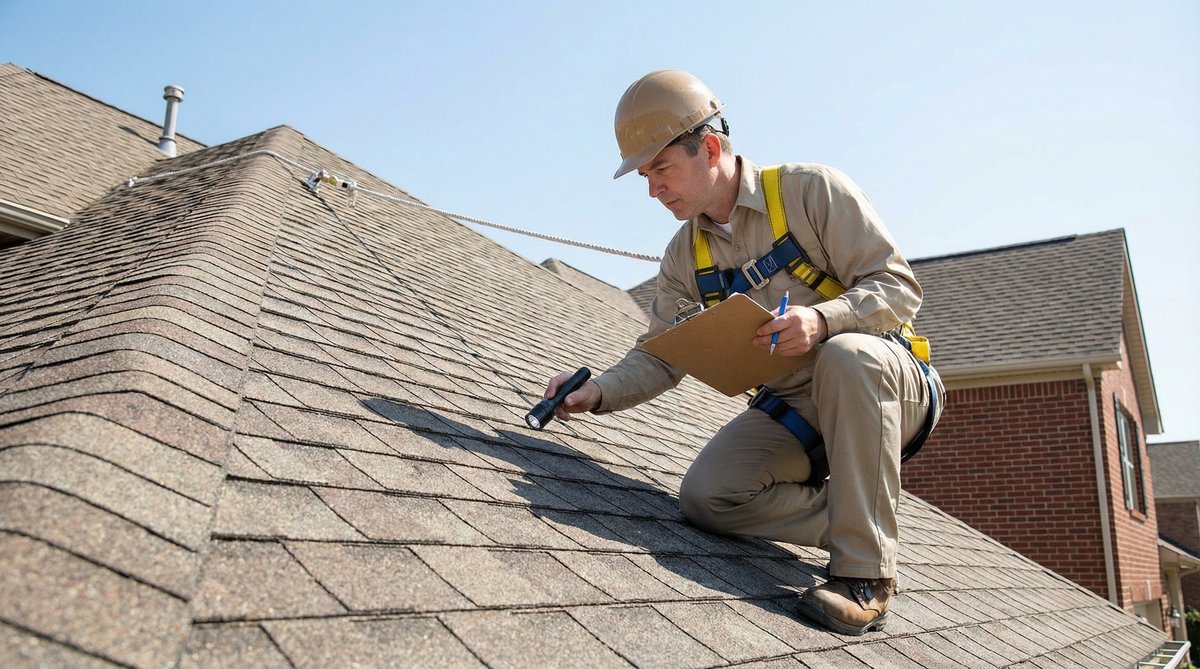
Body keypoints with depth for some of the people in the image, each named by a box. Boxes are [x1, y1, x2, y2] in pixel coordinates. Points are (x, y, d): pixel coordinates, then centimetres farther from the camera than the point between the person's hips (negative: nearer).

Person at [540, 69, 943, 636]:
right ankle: (866, 523, -4)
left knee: (846, 354, -40)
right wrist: (597, 392, -15)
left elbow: (898, 286, -14)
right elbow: (660, 357, 4)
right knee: (704, 497, -20)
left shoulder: (812, 190, -12)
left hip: (884, 386, -4)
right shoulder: (685, 256, 6)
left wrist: (823, 319, -33)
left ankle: (866, 572, -28)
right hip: (788, 409, 5)